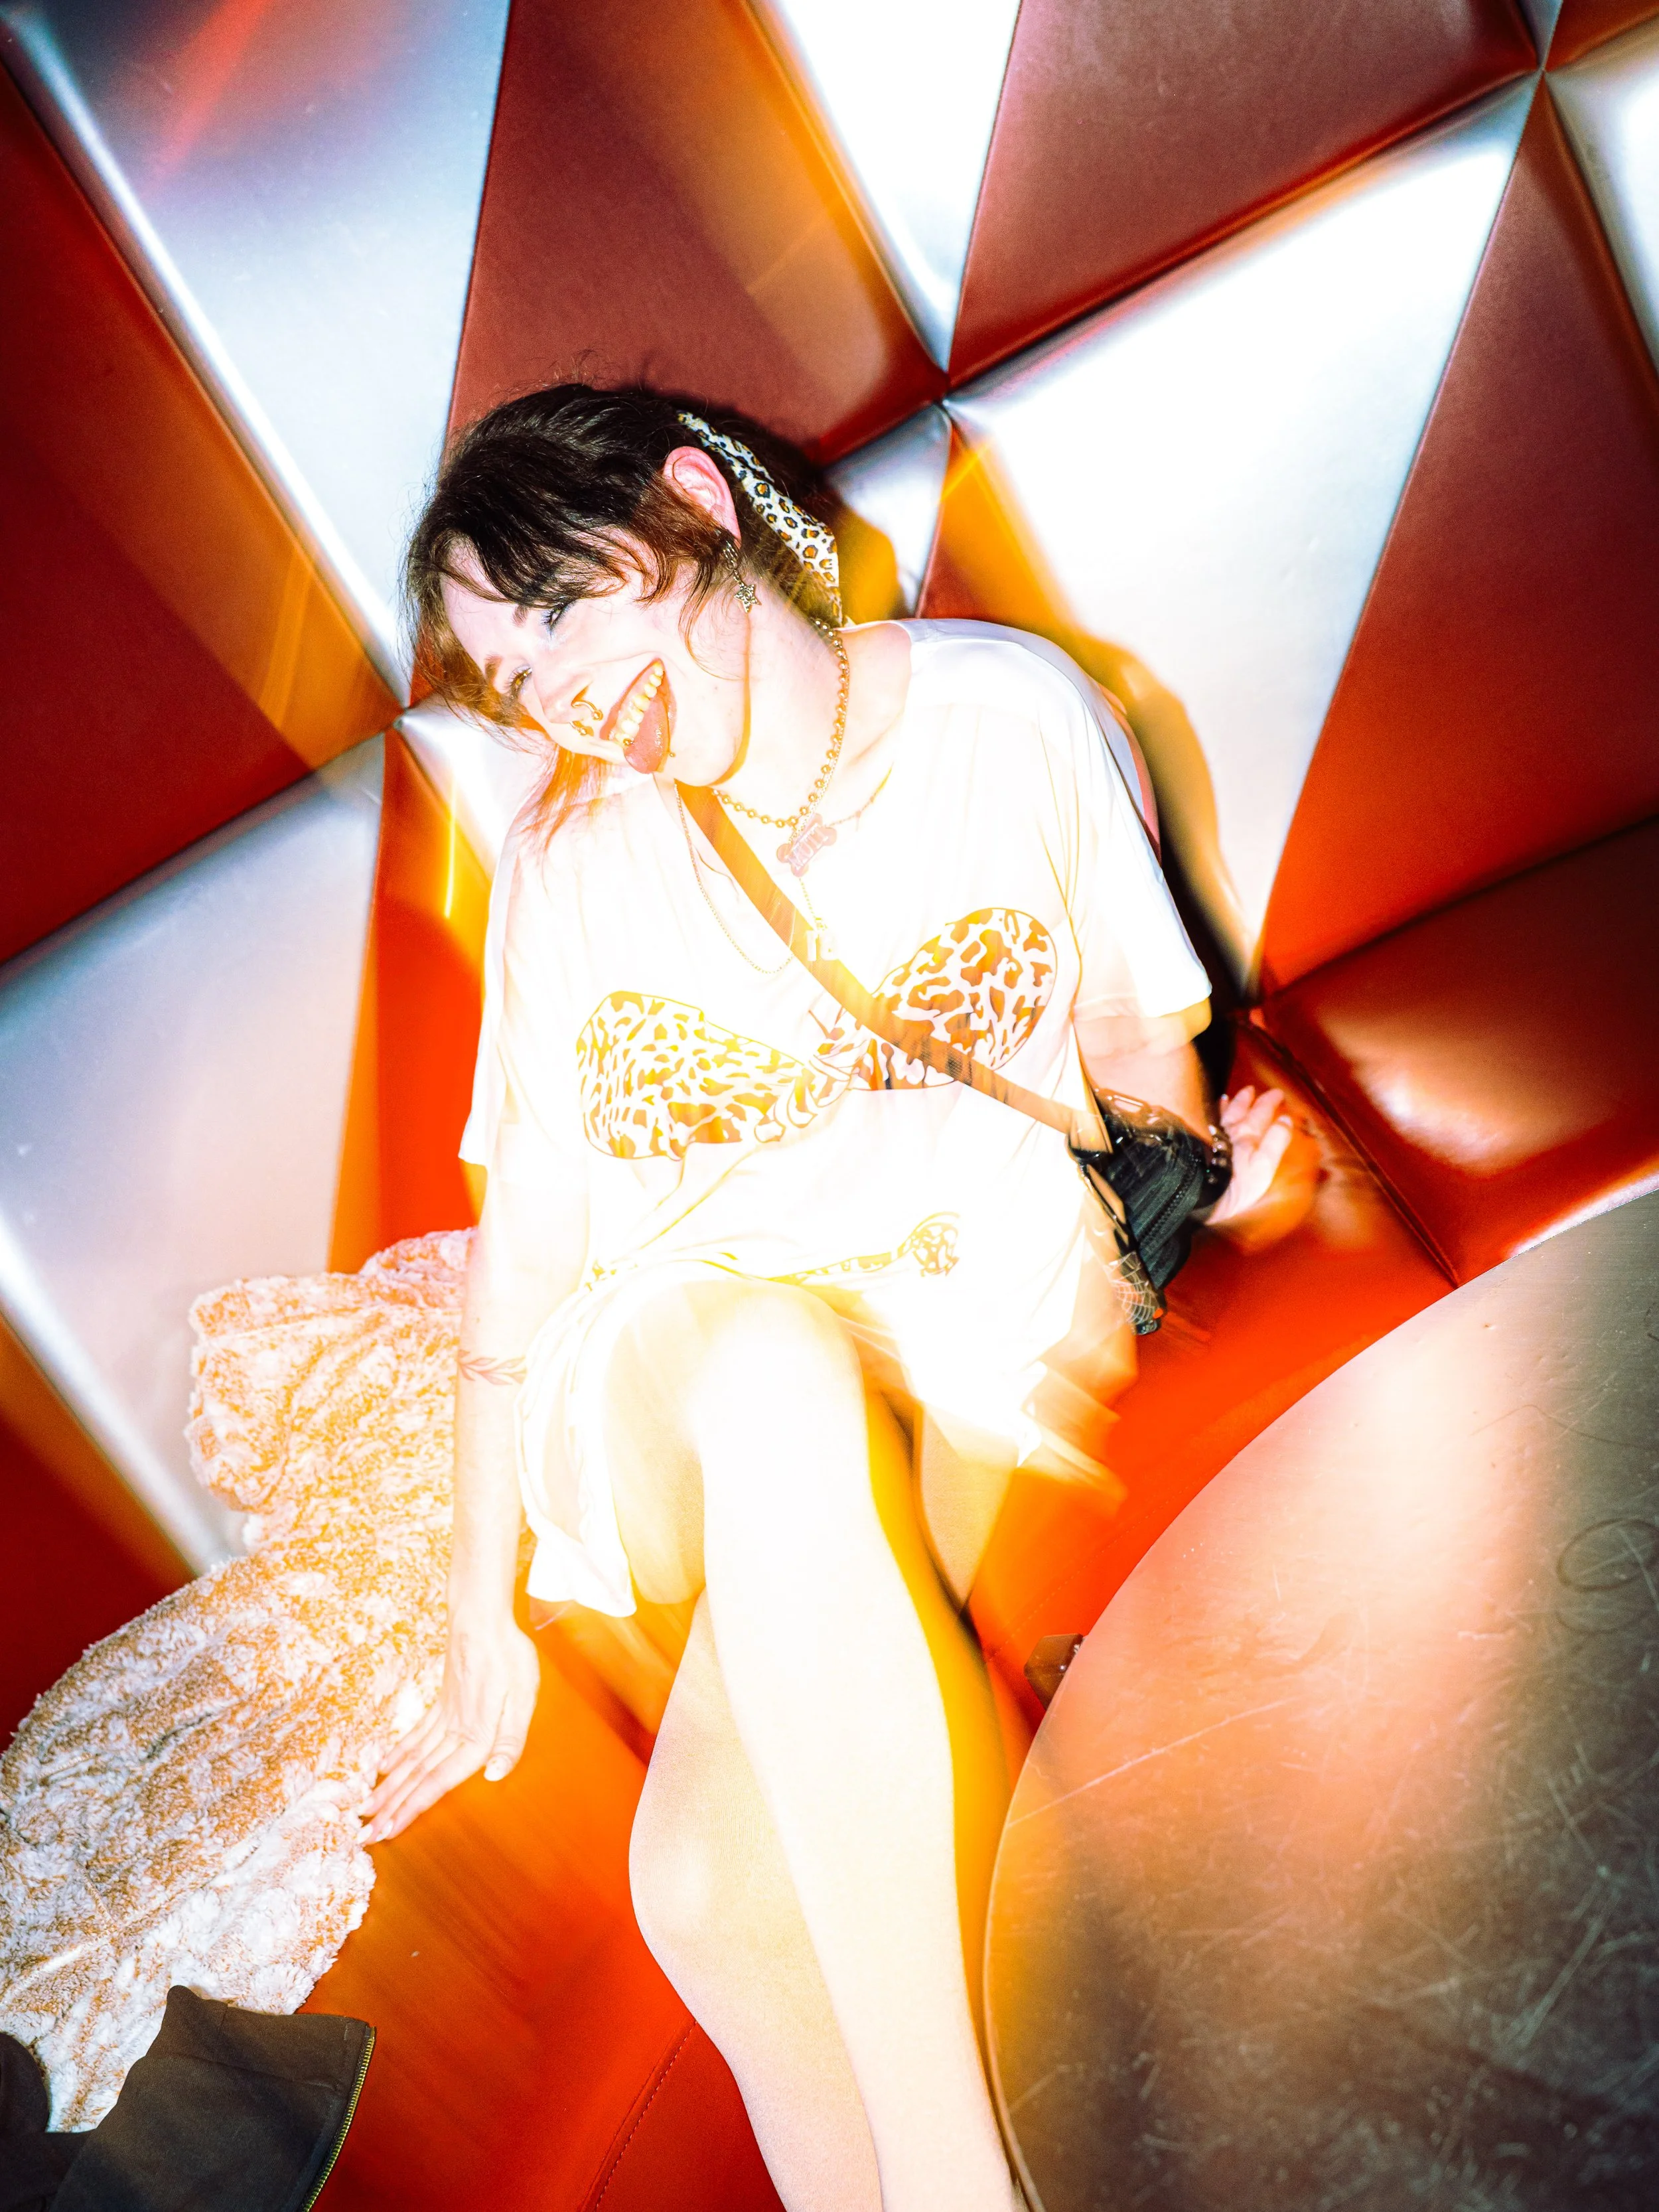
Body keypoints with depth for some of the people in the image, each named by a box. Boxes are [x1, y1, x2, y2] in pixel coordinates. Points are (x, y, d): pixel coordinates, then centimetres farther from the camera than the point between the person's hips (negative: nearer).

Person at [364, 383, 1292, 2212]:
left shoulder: (1011, 710, -4)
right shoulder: (573, 866, -1)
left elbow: (1144, 1032, 6)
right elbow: (523, 1259, 1)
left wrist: (1200, 1163, -17)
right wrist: (484, 1618, 3)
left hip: (1015, 1328, -1)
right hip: (703, 1376, 1)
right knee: (773, 1369, -39)